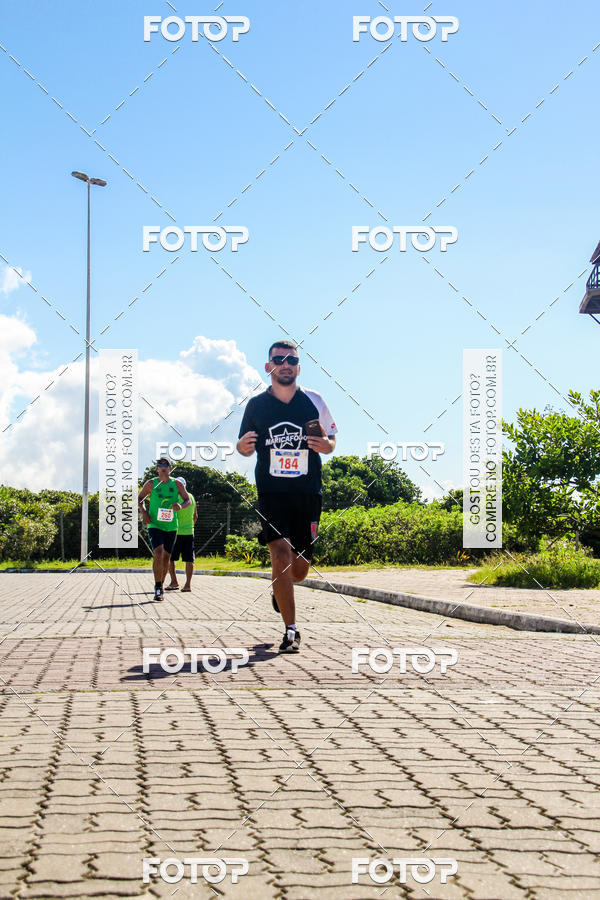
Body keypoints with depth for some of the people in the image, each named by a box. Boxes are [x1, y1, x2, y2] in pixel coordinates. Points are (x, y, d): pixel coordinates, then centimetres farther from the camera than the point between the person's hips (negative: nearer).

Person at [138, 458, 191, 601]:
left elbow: (188, 501, 6)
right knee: (158, 553, -19)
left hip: (171, 527, 3)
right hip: (155, 525, -3)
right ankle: (158, 588, -17)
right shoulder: (151, 484, 0)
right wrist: (144, 512, -5)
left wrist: (181, 506, -17)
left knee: (166, 556, 11)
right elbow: (140, 498, 13)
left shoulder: (177, 484, 3)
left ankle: (161, 585, 30)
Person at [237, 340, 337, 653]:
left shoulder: (314, 401, 6)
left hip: (307, 492, 1)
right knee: (281, 554, -19)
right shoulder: (256, 404, 5)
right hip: (271, 490, -1)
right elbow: (245, 447, 14)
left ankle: (279, 589, 43)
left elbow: (331, 441, 14)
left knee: (300, 567, 5)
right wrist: (243, 446, -9)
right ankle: (291, 630, -14)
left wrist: (326, 445, -9)